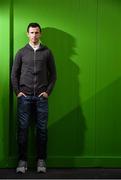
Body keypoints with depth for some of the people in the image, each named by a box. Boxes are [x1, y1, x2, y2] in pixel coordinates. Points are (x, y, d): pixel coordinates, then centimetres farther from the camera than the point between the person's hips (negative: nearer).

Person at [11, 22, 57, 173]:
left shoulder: (47, 52, 7)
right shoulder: (21, 52, 7)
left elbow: (53, 74, 8)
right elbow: (14, 74, 9)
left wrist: (48, 91, -1)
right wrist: (17, 92, -1)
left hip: (41, 97, 0)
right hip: (24, 97, 0)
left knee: (42, 129, 1)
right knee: (22, 128, -1)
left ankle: (41, 160, 10)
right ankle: (22, 160, 6)